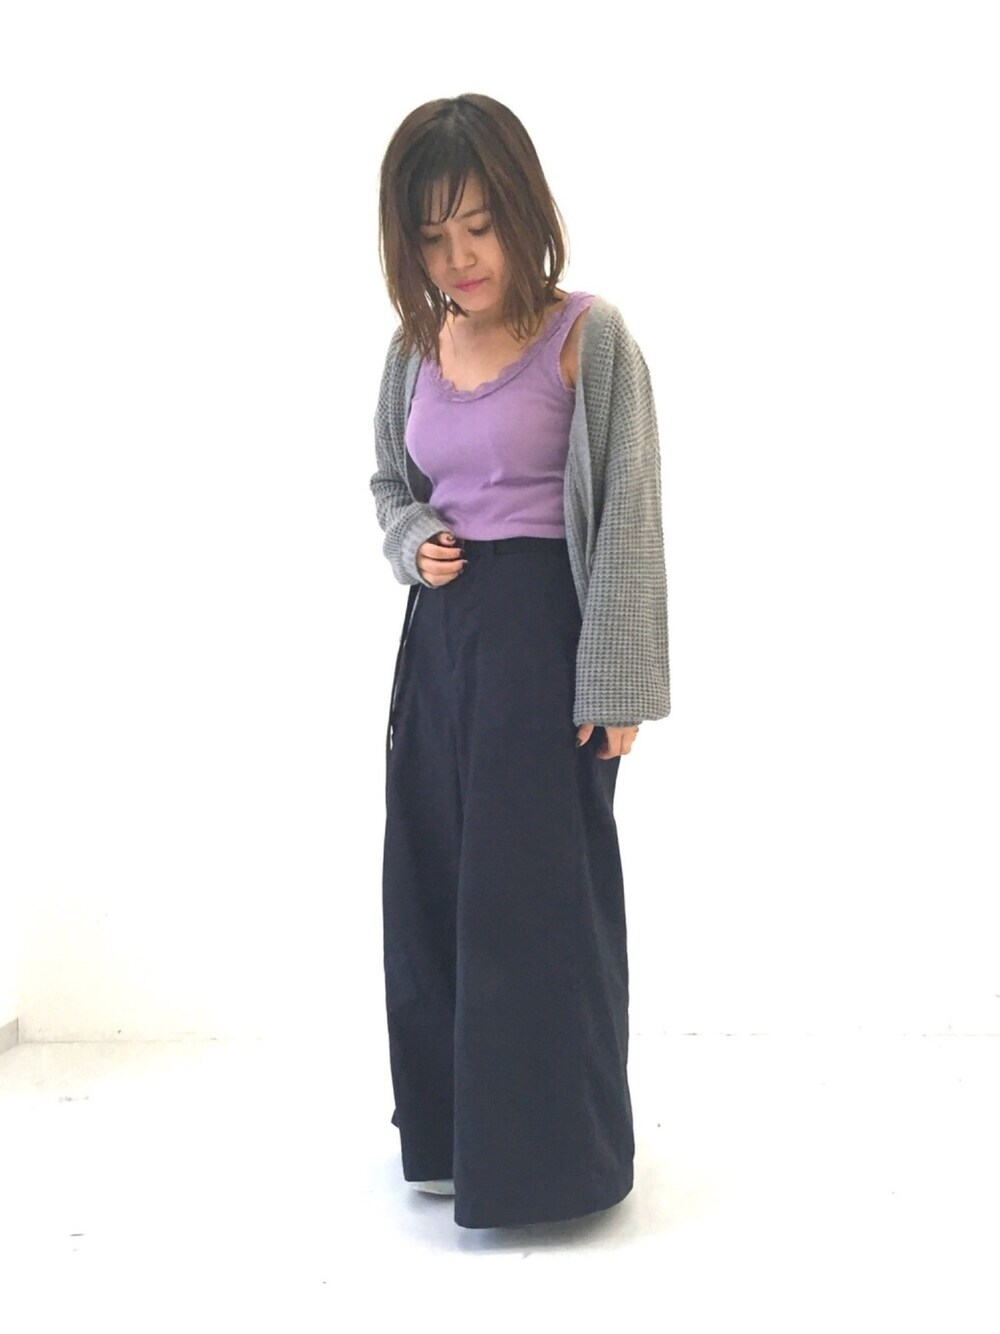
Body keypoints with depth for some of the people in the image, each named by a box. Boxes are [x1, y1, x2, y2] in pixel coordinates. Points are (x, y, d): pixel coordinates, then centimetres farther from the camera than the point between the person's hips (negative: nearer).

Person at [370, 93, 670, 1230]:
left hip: (543, 632, -6)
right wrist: (413, 542, -2)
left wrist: (615, 686, -14)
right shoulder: (415, 347, 8)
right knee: (433, 884, 10)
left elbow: (628, 519, -11)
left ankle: (545, 1150, 13)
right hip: (439, 634, 6)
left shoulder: (588, 337, -10)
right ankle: (453, 1126, 27)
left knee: (534, 891, -2)